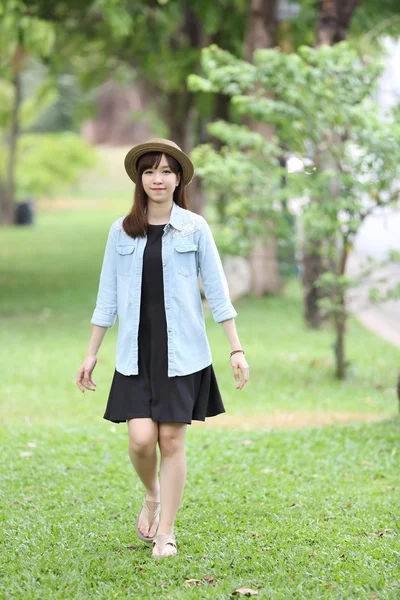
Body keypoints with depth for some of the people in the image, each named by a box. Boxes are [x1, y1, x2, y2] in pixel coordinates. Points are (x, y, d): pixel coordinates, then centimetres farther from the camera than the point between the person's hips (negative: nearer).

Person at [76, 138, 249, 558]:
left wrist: (236, 350, -1)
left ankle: (166, 532, 11)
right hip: (137, 350, 1)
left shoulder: (195, 228, 1)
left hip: (182, 351, -1)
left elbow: (217, 291, 3)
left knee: (171, 439, -2)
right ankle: (152, 496, 24)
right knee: (141, 439, -9)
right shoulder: (121, 231, 6)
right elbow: (108, 298, 10)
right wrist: (91, 354, 10)